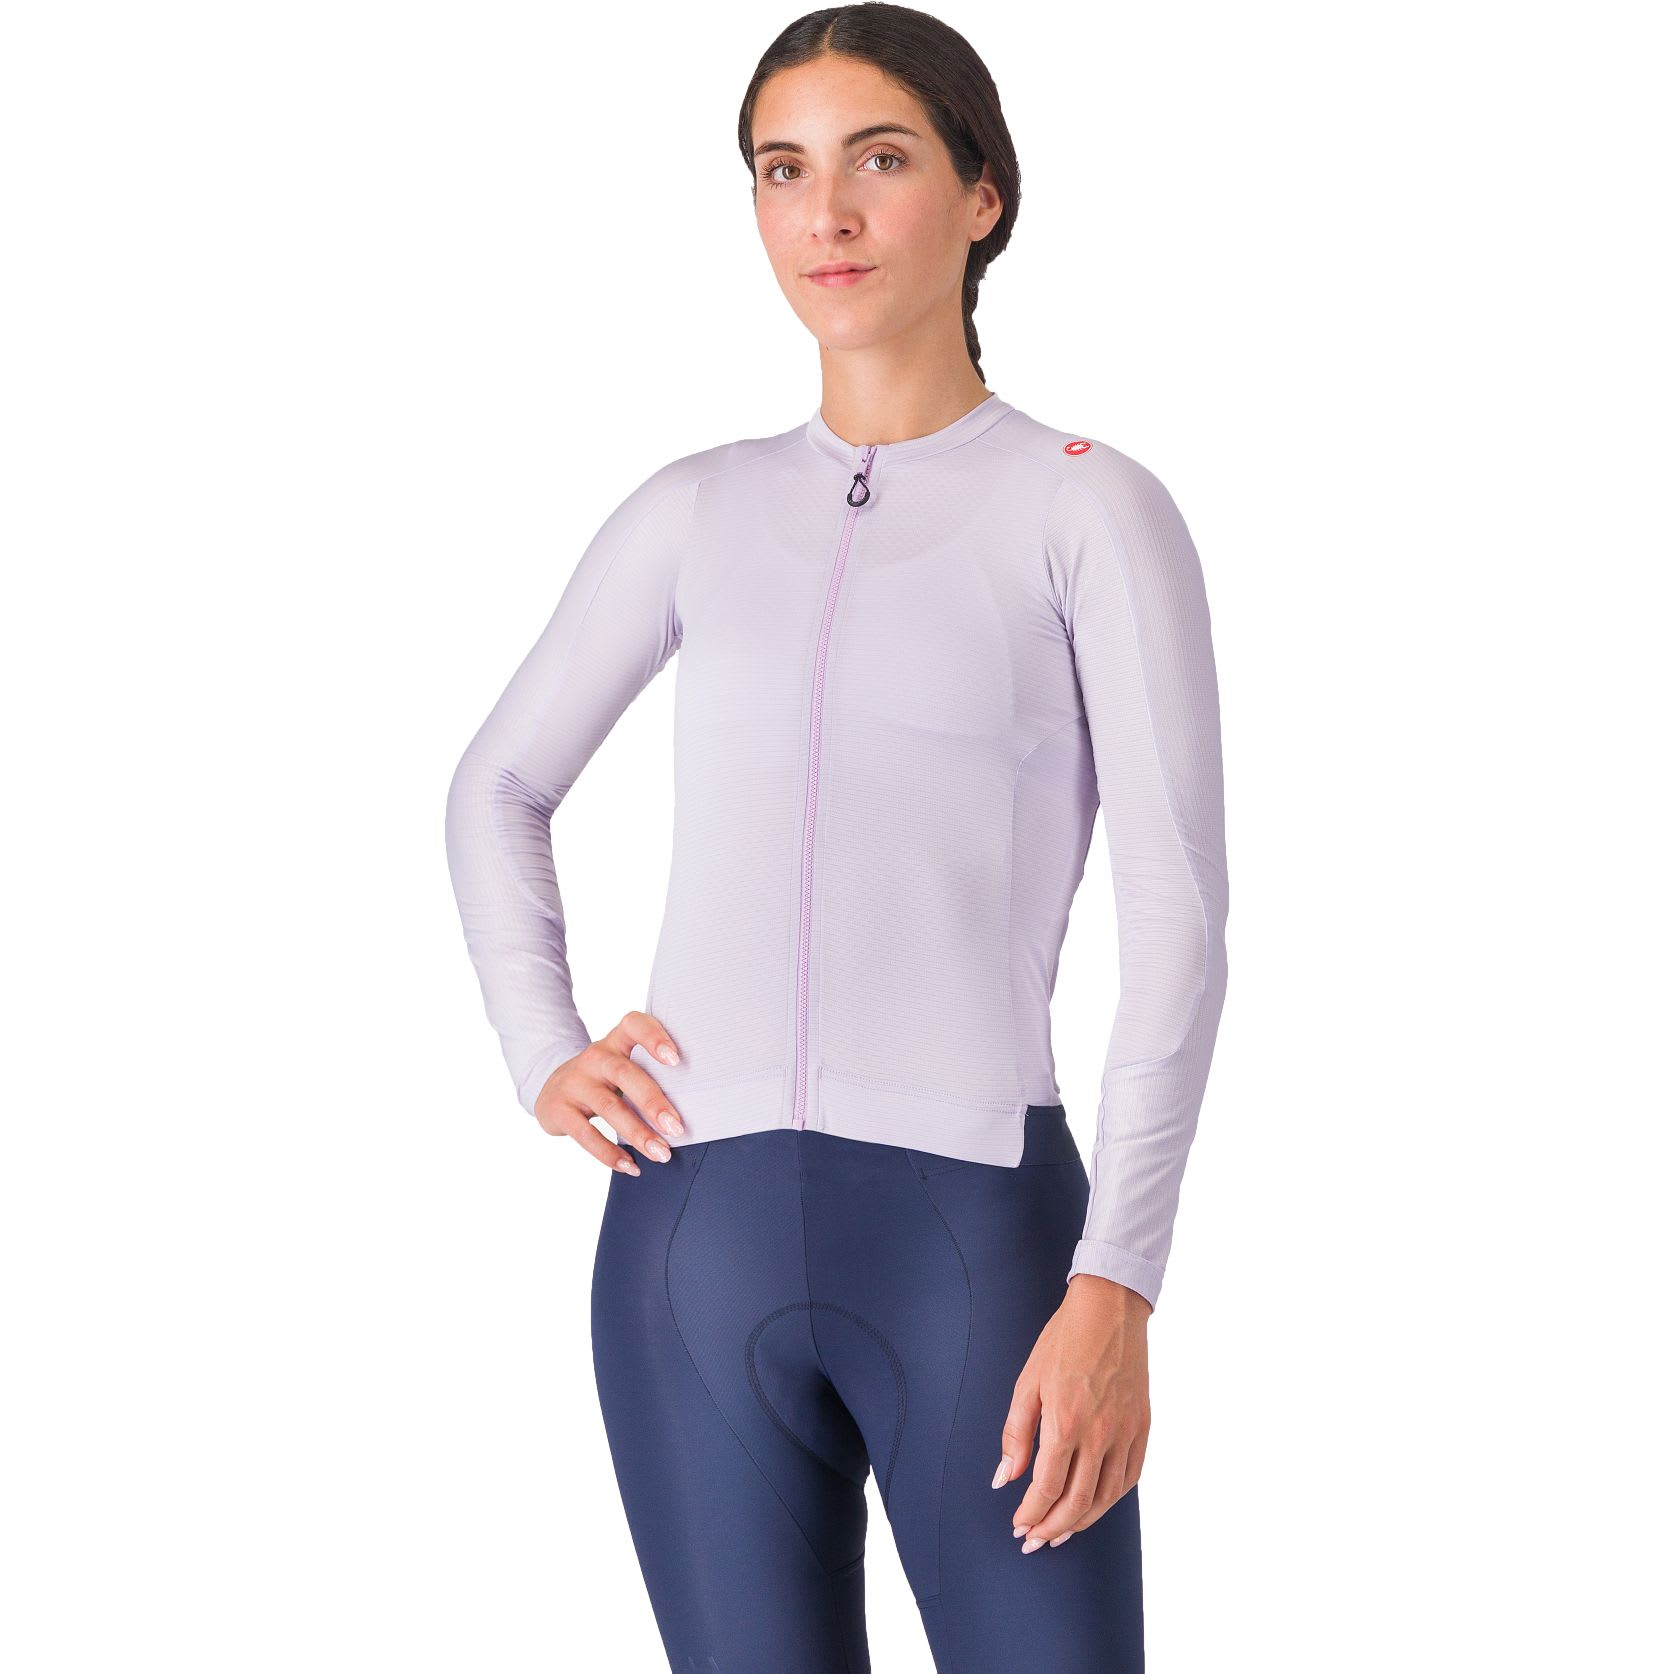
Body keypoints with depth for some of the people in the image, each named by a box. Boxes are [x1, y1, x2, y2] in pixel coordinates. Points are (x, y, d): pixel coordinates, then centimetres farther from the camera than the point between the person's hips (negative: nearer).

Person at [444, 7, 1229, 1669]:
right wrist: (541, 1055, 9)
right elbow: (499, 786, 25)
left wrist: (1117, 1290, -14)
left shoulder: (1090, 510, 0)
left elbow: (1176, 918, -6)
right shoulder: (698, 513, 11)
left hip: (973, 1225, -3)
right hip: (697, 1235, 3)